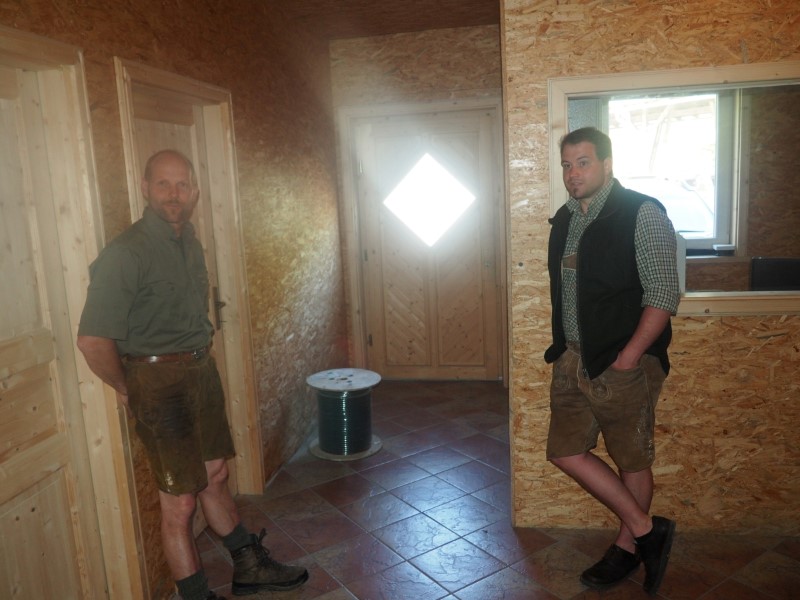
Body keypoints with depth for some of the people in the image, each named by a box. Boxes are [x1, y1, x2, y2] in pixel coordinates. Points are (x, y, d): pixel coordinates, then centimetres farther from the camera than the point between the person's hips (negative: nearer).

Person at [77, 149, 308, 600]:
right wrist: (127, 390, -11)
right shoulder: (126, 253, -19)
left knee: (215, 476, 21)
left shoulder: (190, 241, 8)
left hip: (202, 371, 8)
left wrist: (200, 352, 14)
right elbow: (93, 340, -24)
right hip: (158, 381, -8)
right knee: (180, 502, 2)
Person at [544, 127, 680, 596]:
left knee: (633, 461, 8)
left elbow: (663, 294, -14)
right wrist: (563, 346, 12)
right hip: (571, 359, 8)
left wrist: (629, 356, -18)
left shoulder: (642, 214, -11)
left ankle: (628, 546, 31)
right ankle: (647, 530, 24)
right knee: (566, 452, 8)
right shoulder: (565, 219, 11)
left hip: (623, 363, -7)